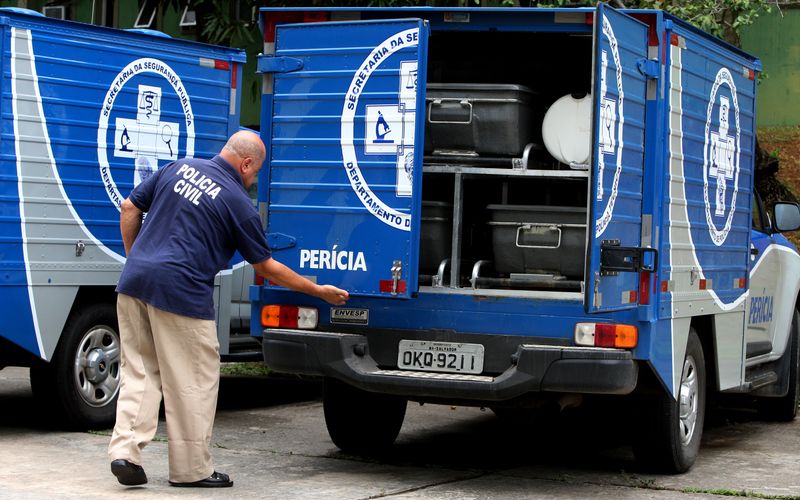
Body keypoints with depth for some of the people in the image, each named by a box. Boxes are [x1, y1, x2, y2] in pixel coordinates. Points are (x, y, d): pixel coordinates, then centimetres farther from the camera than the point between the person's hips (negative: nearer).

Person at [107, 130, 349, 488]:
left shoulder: (179, 168, 12)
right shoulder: (238, 203, -3)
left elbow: (129, 209, 14)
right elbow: (266, 267, 5)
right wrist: (319, 292, 14)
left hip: (134, 282, 6)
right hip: (181, 291, -6)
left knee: (139, 371, 13)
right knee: (193, 381, 6)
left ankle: (124, 450, 0)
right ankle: (191, 468, 12)